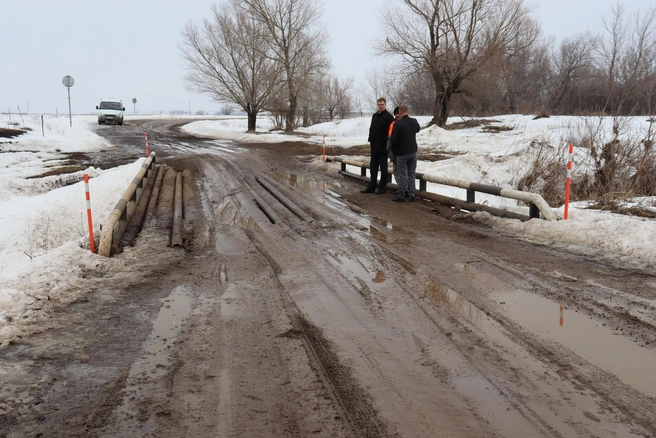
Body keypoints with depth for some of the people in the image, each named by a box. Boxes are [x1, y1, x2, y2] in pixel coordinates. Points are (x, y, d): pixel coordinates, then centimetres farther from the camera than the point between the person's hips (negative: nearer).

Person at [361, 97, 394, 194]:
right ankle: (371, 186, 18)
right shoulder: (374, 115, 14)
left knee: (383, 167, 1)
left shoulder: (388, 117, -9)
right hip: (374, 146, 7)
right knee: (373, 167, 11)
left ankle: (382, 187, 7)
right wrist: (370, 140, 12)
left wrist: (385, 142, -17)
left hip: (383, 146, -7)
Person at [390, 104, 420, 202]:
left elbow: (393, 139, -16)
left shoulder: (397, 124, -16)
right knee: (411, 174, 10)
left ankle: (401, 196, 4)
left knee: (402, 175, 1)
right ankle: (411, 195, 11)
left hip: (402, 153, -5)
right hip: (413, 152, 5)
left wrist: (394, 151, 0)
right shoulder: (414, 122, 0)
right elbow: (418, 129, 24)